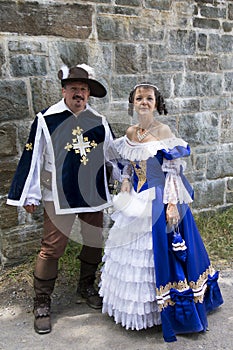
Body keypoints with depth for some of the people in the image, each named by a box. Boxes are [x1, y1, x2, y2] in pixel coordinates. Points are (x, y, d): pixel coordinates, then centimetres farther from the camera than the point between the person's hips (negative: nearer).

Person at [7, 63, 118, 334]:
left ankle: (86, 287, 39)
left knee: (94, 243, 15)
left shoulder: (99, 122, 5)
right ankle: (42, 302, 16)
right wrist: (29, 195, -6)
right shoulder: (46, 120, -7)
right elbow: (32, 158, -5)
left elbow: (113, 155, 16)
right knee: (52, 248, -1)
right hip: (59, 197, -4)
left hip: (93, 195, 5)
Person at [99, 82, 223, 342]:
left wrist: (172, 203, -20)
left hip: (159, 199, -6)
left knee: (160, 251, 1)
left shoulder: (163, 131, -12)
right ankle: (135, 304, 36)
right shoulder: (129, 133, 6)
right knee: (132, 251, 16)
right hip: (135, 199, 7)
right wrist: (125, 182, 0)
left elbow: (172, 170, -15)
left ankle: (164, 307, 20)